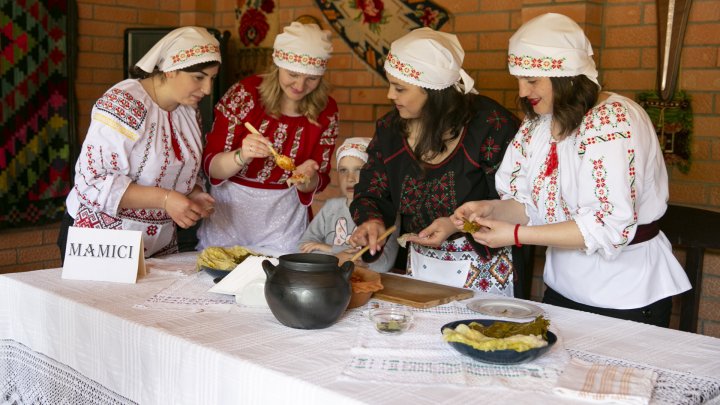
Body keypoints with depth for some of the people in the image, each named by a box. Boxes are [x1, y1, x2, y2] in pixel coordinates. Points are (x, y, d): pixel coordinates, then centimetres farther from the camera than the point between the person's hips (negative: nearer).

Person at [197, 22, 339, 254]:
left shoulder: (326, 111, -6)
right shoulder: (245, 94, -12)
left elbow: (318, 182, 1)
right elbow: (210, 165, -10)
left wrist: (307, 178, -22)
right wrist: (241, 156, -30)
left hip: (284, 216, 1)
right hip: (229, 209, -1)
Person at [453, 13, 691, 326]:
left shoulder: (613, 121, -20)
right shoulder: (538, 124, 5)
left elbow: (610, 226, -27)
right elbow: (534, 205, 7)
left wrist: (517, 235, -26)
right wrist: (491, 209, -13)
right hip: (562, 289, 7)